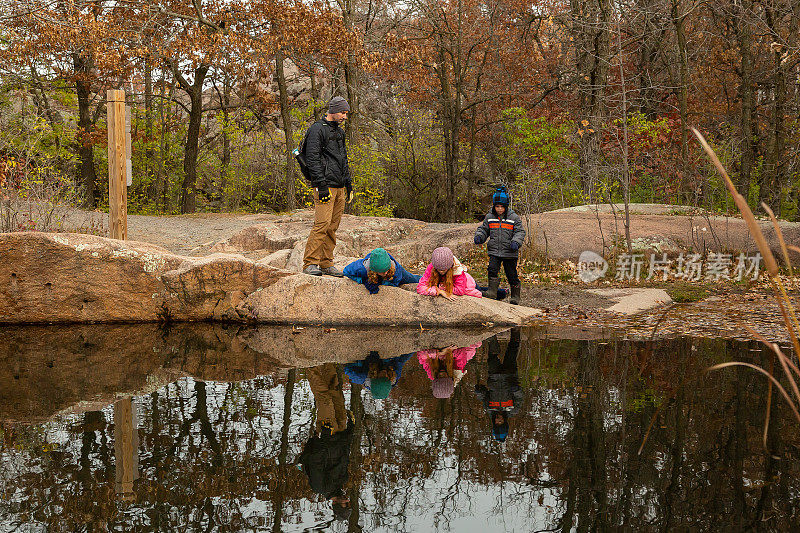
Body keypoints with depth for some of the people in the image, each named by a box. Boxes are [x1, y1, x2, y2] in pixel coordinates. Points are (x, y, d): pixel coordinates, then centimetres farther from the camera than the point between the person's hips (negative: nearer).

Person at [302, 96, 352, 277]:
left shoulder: (339, 132, 20)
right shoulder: (317, 130, -7)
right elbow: (312, 159, -13)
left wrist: (348, 184, 21)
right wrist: (322, 185, -19)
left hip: (340, 188, 8)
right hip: (326, 186, -8)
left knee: (333, 227, 7)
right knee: (322, 224, -14)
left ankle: (326, 264, 11)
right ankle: (310, 263, -12)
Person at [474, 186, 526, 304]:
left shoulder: (514, 218, -1)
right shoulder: (489, 217, 8)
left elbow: (520, 232, -2)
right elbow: (484, 229, 17)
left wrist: (516, 242, -20)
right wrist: (479, 236, -4)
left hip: (509, 252, -2)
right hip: (494, 251, 2)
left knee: (511, 274, 2)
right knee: (492, 269, -15)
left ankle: (515, 296, 14)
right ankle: (492, 291, -9)